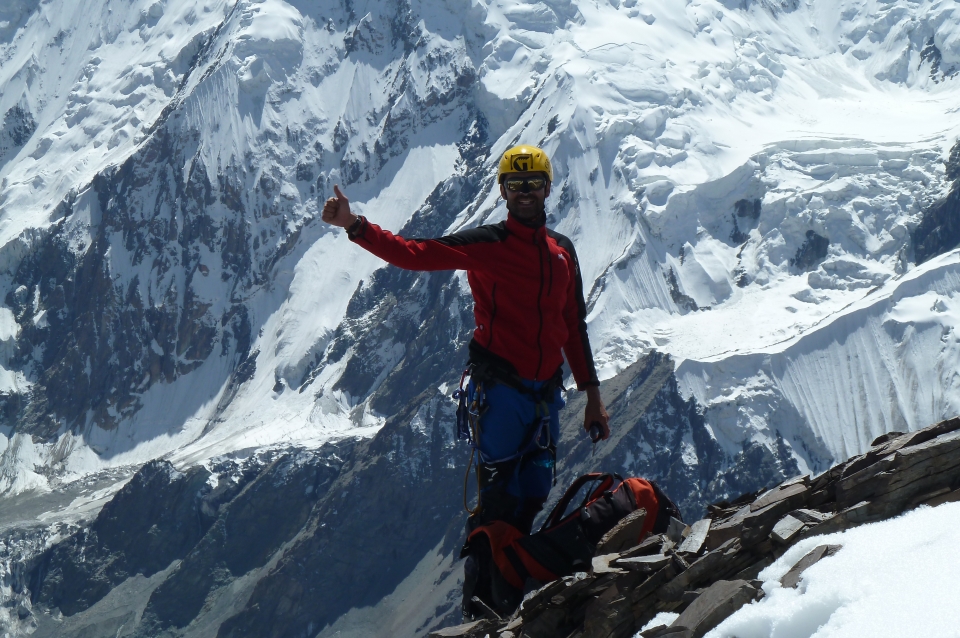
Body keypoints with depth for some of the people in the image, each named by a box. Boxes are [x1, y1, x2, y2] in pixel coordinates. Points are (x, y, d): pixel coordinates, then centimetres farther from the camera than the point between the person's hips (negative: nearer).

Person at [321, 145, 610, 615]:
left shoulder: (562, 250, 13)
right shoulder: (485, 244, -3)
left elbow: (574, 326, 19)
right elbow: (414, 255, -13)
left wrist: (592, 394, 17)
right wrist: (355, 227, -28)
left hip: (546, 391, 6)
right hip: (500, 388, -5)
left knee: (532, 496, 8)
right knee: (498, 498, -8)